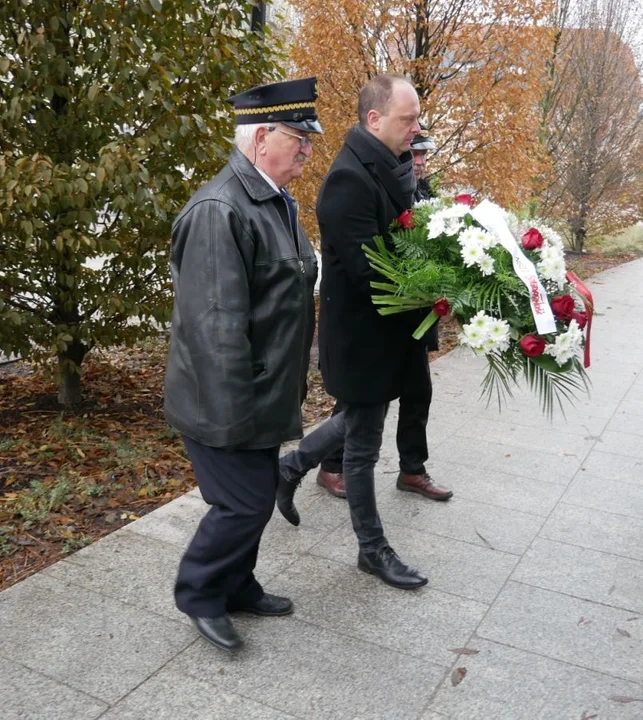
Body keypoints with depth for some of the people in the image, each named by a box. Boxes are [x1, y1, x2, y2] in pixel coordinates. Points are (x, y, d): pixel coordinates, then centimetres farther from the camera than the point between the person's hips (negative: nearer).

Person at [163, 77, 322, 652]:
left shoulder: (276, 201, 9)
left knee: (256, 497, 19)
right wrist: (234, 412, -23)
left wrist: (291, 386, 20)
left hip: (264, 393, 9)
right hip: (227, 402, -9)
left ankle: (238, 587, 38)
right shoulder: (219, 211, -23)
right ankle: (198, 594, 25)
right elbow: (216, 323, -26)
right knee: (244, 503, 1)